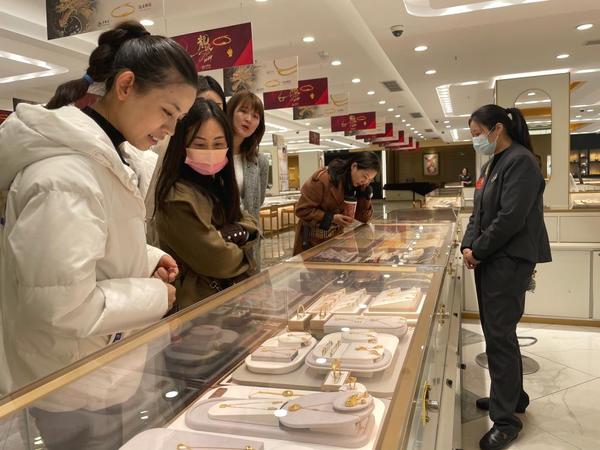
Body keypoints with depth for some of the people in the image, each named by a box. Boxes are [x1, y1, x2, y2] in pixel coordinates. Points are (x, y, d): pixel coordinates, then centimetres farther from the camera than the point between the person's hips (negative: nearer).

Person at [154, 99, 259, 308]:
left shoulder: (216, 185, 7)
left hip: (230, 291, 7)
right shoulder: (179, 198, -20)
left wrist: (228, 234, -14)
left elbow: (250, 224, 6)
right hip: (199, 300, -7)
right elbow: (217, 261, -21)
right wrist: (243, 253, -2)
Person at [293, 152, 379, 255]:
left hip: (335, 238, 5)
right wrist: (331, 218, -29)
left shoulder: (358, 186, -4)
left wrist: (366, 195, -16)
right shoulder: (323, 179, -23)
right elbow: (302, 210, -22)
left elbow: (363, 218, -3)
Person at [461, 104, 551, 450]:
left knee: (500, 336, -4)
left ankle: (506, 419, 8)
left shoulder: (521, 161, -14)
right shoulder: (492, 164, 15)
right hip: (489, 259, 9)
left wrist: (478, 250, -13)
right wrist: (469, 245, 1)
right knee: (498, 331, 16)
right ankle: (513, 396, 33)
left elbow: (511, 218, -21)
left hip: (509, 262, -9)